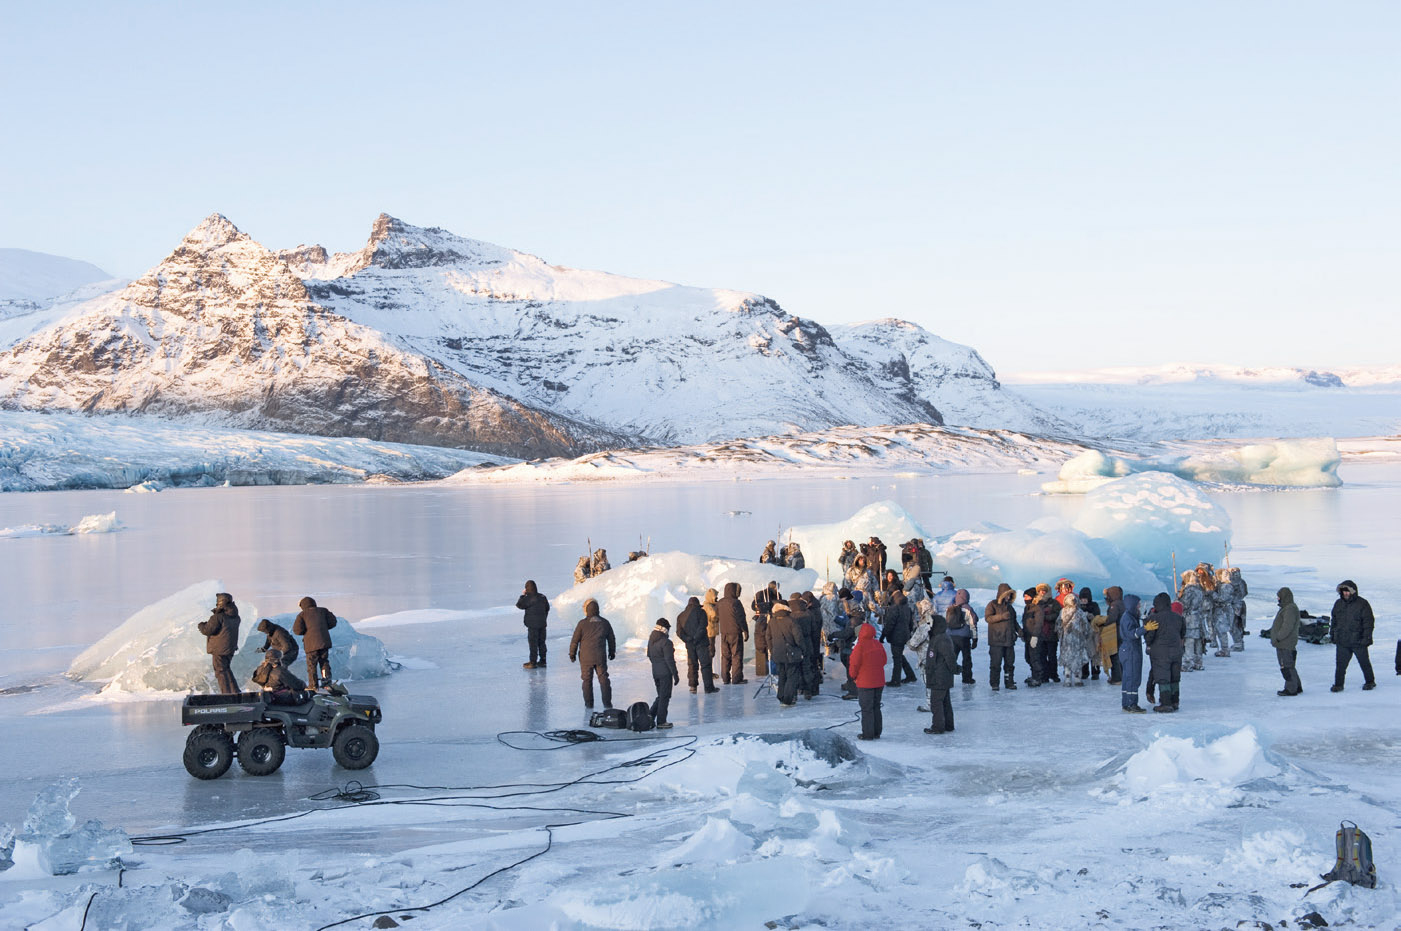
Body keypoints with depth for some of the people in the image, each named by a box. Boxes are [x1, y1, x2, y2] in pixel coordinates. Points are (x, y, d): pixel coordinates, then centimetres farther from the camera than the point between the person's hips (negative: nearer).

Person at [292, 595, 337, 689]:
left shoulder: (302, 615, 1)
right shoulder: (322, 611, 10)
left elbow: (297, 630, -8)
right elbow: (332, 622, 6)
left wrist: (305, 631, 12)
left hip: (311, 643, -3)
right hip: (324, 642, 3)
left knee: (312, 664, 5)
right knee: (324, 661, 16)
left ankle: (313, 685, 4)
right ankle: (327, 680, 3)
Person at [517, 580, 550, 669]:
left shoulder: (528, 598, -18)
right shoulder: (542, 597, 5)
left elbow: (519, 605, -11)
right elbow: (547, 608, 14)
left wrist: (522, 595, -1)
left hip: (533, 625, -6)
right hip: (542, 624, 7)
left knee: (533, 643, -1)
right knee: (541, 643, 13)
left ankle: (533, 662, 1)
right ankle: (542, 661, 18)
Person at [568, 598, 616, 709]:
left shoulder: (582, 624, -10)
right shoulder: (605, 623, 1)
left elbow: (575, 640, -4)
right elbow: (611, 639, 13)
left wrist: (572, 654, 10)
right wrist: (612, 652, 28)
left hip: (586, 657, -2)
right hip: (601, 657, 2)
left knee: (587, 680, 9)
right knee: (603, 679, 8)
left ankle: (589, 703, 12)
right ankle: (607, 702, 6)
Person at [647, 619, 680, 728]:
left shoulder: (651, 640, 6)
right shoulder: (666, 642, -18)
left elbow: (649, 655, 15)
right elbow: (669, 660, -18)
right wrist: (675, 674, -12)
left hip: (655, 671, 7)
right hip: (665, 673, -7)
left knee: (661, 696, 19)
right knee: (664, 697, 2)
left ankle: (650, 717, 11)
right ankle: (661, 722, 5)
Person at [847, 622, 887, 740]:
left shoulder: (860, 646, -18)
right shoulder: (878, 645, 4)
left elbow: (855, 664, -15)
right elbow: (883, 661, 12)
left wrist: (853, 676, 2)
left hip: (865, 682, -7)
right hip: (879, 682, 7)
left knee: (866, 709, 0)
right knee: (876, 707, 16)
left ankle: (868, 734, 2)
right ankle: (876, 733, 20)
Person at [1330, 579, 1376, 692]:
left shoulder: (1362, 604, -6)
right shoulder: (1338, 604, 9)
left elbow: (1369, 621, -6)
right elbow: (1334, 621, 19)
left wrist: (1366, 637, -13)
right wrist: (1333, 635, 16)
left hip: (1358, 641, -3)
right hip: (1342, 641, 3)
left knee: (1364, 662, 11)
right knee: (1341, 664, -1)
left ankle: (1370, 682, 27)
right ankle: (1338, 684, 5)